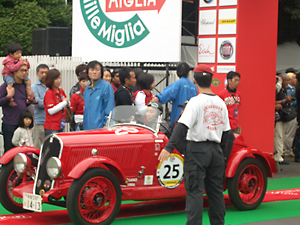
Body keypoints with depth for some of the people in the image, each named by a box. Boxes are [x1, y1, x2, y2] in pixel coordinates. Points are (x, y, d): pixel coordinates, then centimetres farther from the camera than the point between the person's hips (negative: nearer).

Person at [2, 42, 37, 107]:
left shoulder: (20, 58, 5)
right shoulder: (9, 61, -19)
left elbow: (28, 67, 10)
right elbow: (12, 68, -37)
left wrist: (25, 61, -11)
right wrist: (21, 63, -32)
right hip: (8, 75, -7)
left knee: (28, 81, -4)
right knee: (10, 83, -38)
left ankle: (29, 98, 1)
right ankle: (10, 99, -36)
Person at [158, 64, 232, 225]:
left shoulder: (196, 101, -12)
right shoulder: (220, 103, 7)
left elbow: (183, 126, -22)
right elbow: (226, 131, 12)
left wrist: (169, 147, -25)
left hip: (197, 149, -6)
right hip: (215, 149, 6)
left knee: (195, 190, -4)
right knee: (216, 190, 14)